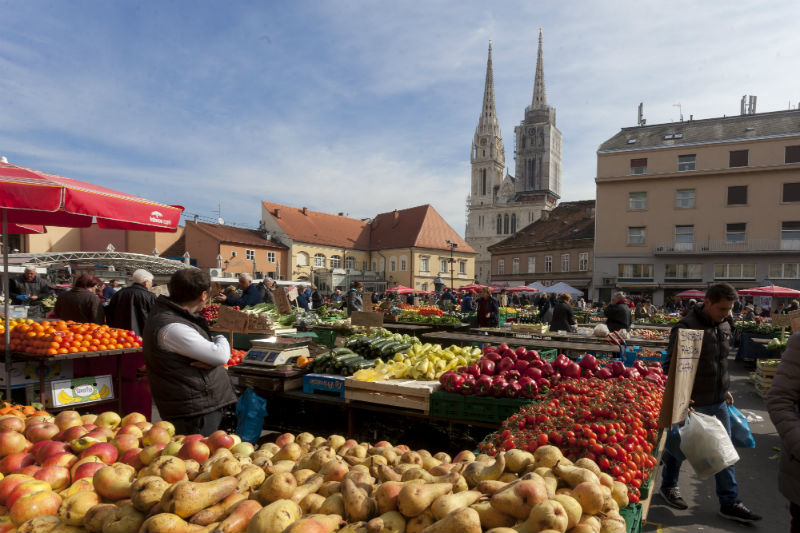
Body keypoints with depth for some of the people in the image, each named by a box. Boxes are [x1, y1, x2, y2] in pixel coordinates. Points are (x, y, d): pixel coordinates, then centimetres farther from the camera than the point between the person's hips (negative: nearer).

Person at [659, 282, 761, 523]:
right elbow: (671, 366, -20)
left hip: (718, 402, 7)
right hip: (691, 402, -7)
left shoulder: (724, 325, 4)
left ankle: (729, 503, 23)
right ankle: (668, 486, 33)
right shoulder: (686, 328, -20)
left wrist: (725, 389, 20)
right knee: (678, 446, 11)